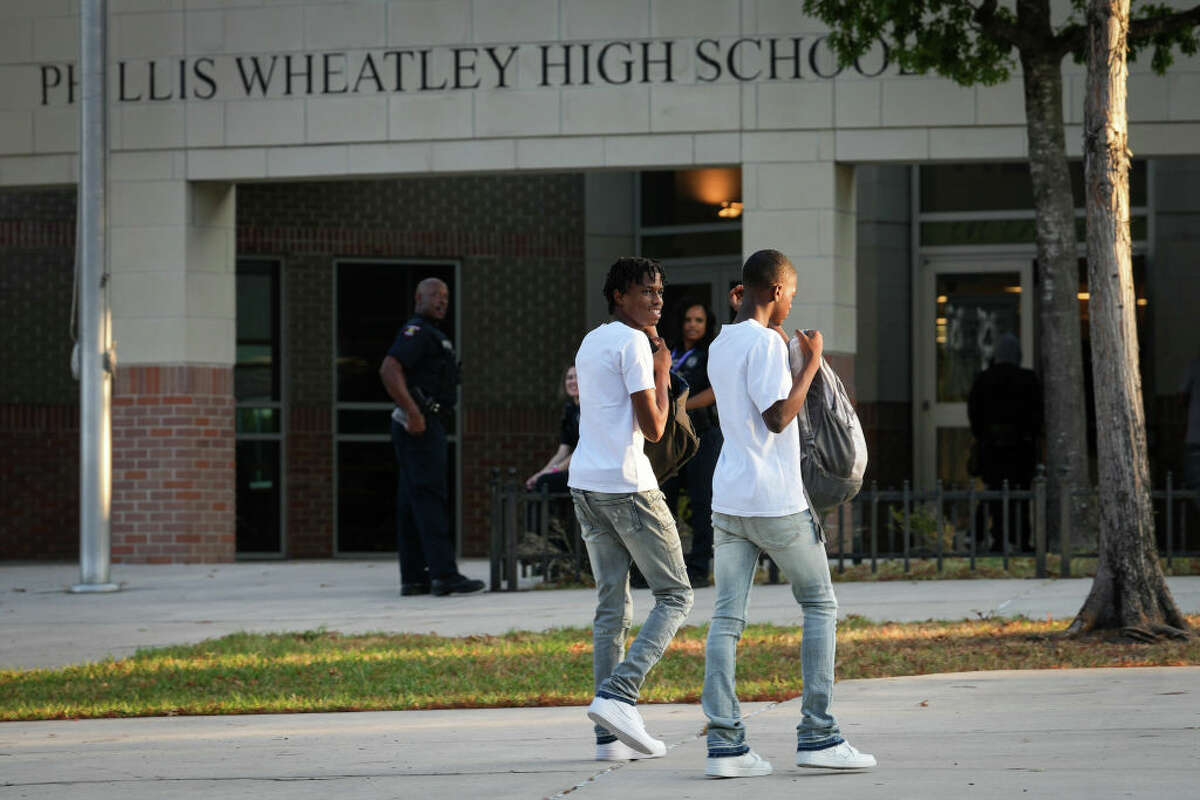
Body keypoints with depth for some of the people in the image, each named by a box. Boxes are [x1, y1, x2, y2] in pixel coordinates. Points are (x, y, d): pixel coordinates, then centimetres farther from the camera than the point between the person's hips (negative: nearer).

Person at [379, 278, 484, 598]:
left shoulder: (430, 334, 22)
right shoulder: (416, 332, -10)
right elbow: (389, 370, -23)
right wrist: (413, 412, -25)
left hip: (424, 425, 11)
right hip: (420, 426, -11)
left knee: (412, 502, 8)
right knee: (430, 497, -13)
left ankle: (413, 577, 9)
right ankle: (444, 574, -18)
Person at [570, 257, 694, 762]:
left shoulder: (591, 343, 18)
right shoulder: (633, 343, -9)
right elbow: (653, 428, -12)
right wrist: (662, 373, 1)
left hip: (585, 485, 9)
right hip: (626, 486, -9)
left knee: (611, 607, 8)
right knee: (675, 596, 1)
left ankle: (610, 734, 2)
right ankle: (617, 695, -14)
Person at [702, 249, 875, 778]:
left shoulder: (719, 347, 14)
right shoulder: (765, 343, -13)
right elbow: (778, 417, -19)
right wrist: (811, 363, -10)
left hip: (728, 498, 7)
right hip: (776, 501, -7)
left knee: (727, 617, 1)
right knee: (820, 604, 7)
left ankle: (725, 743, -6)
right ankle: (817, 735, 4)